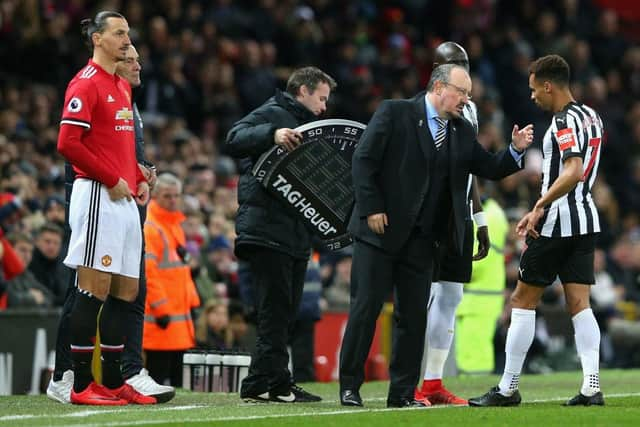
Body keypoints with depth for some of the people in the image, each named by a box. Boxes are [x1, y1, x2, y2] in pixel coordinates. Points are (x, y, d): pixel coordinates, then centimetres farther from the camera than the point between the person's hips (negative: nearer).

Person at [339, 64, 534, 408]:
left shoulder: (462, 132, 10)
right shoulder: (394, 113, -6)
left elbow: (490, 169, 13)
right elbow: (363, 159, -9)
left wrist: (516, 150, -5)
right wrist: (371, 208, -14)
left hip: (421, 240, 5)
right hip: (380, 231, -5)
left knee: (414, 315, 5)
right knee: (366, 308, -3)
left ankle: (403, 393, 11)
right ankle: (349, 386, 6)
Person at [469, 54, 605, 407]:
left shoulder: (564, 122, -16)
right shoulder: (590, 116, 14)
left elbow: (574, 172, -30)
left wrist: (539, 206, -30)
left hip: (558, 221, -9)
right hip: (585, 221, 9)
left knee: (523, 301, 1)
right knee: (579, 303, 4)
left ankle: (508, 388, 5)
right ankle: (591, 387, -7)